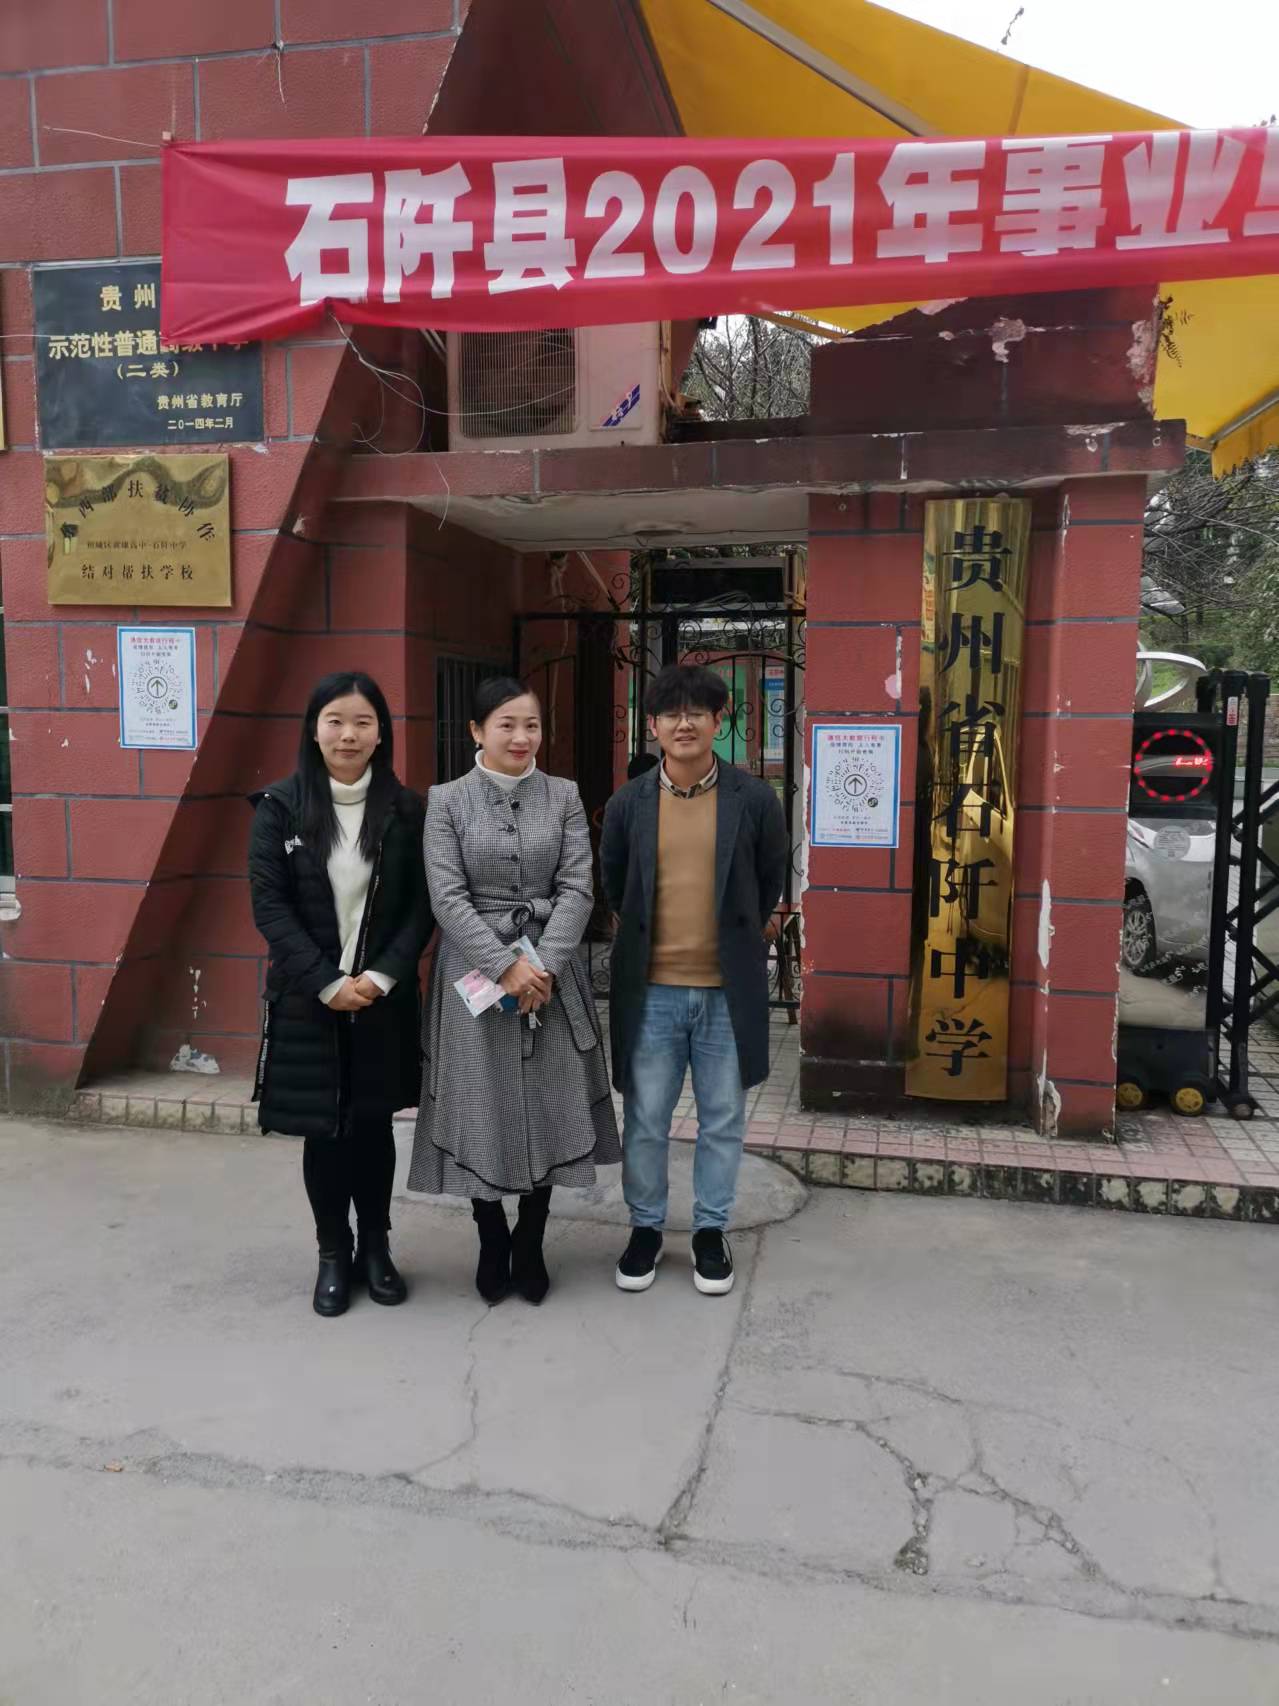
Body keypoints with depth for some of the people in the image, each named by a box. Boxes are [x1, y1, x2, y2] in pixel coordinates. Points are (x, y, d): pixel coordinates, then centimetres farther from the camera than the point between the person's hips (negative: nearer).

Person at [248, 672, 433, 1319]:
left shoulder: (406, 809, 0)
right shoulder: (280, 806, -4)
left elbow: (421, 906, -1)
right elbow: (269, 904, -8)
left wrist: (382, 976, -14)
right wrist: (327, 982, -15)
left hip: (384, 999, 1)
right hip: (308, 999, -1)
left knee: (373, 1126, 12)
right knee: (322, 1131, 8)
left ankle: (375, 1248, 29)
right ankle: (333, 1254, 26)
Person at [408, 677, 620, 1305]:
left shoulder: (564, 796, 3)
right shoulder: (447, 801, -1)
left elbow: (578, 888, -2)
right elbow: (447, 896, -8)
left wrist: (544, 964, -14)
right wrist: (505, 965, -17)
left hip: (551, 971, 2)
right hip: (473, 972, -1)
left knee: (548, 1112, 8)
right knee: (480, 1112, 6)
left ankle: (529, 1246, 25)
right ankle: (491, 1244, 25)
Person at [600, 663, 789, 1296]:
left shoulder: (754, 799, -5)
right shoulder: (627, 804, -2)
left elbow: (772, 880, 9)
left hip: (728, 989, 0)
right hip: (650, 989, 1)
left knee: (722, 1121, 12)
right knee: (645, 1121, 10)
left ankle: (711, 1230, 29)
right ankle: (645, 1227, 29)